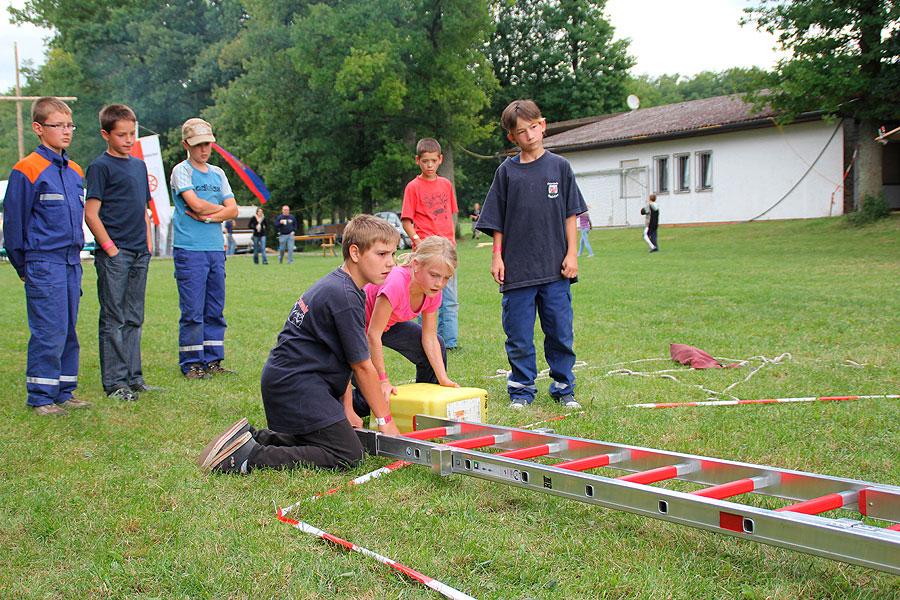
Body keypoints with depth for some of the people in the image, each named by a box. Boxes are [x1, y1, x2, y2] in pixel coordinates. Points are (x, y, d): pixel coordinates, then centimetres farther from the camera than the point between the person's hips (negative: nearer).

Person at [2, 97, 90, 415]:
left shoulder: (75, 171, 13)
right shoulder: (27, 170, -10)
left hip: (71, 262, 7)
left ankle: (64, 391, 20)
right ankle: (41, 397, 5)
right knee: (49, 333, -5)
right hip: (44, 264, -7)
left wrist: (75, 255, 17)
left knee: (68, 331, 11)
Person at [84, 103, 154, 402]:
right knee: (114, 319, -2)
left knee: (133, 319, 12)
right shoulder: (100, 166, -6)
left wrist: (148, 243, 12)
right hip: (114, 254, -7)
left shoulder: (139, 165, 16)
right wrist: (110, 248, -14)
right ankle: (114, 382, 3)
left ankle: (133, 377, 19)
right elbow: (91, 213, -11)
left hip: (139, 254, 7)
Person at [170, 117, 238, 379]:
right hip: (190, 249, -6)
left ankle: (213, 360, 15)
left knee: (215, 310, 8)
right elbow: (196, 204, -15)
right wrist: (220, 208, 1)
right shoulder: (181, 171, -1)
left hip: (216, 248, 6)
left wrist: (208, 216, -8)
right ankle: (191, 364, 2)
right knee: (193, 311, -5)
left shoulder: (217, 173, 16)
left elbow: (233, 210, 8)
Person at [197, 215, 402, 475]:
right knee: (348, 456, -12)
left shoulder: (336, 284, 14)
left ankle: (252, 437, 13)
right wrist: (385, 419, -4)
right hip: (296, 383, -10)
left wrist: (347, 411, 15)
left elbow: (346, 359, 16)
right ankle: (249, 457, -16)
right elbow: (362, 366, -13)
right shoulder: (345, 297, -18)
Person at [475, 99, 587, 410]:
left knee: (560, 333, 6)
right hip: (517, 268, 0)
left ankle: (564, 388, 20)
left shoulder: (559, 166, 4)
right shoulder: (507, 171, 3)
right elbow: (497, 222, 7)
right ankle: (521, 390, 17)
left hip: (555, 269, 0)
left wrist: (571, 254, 1)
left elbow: (570, 214, 6)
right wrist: (497, 256, 1)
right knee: (519, 336, 5)